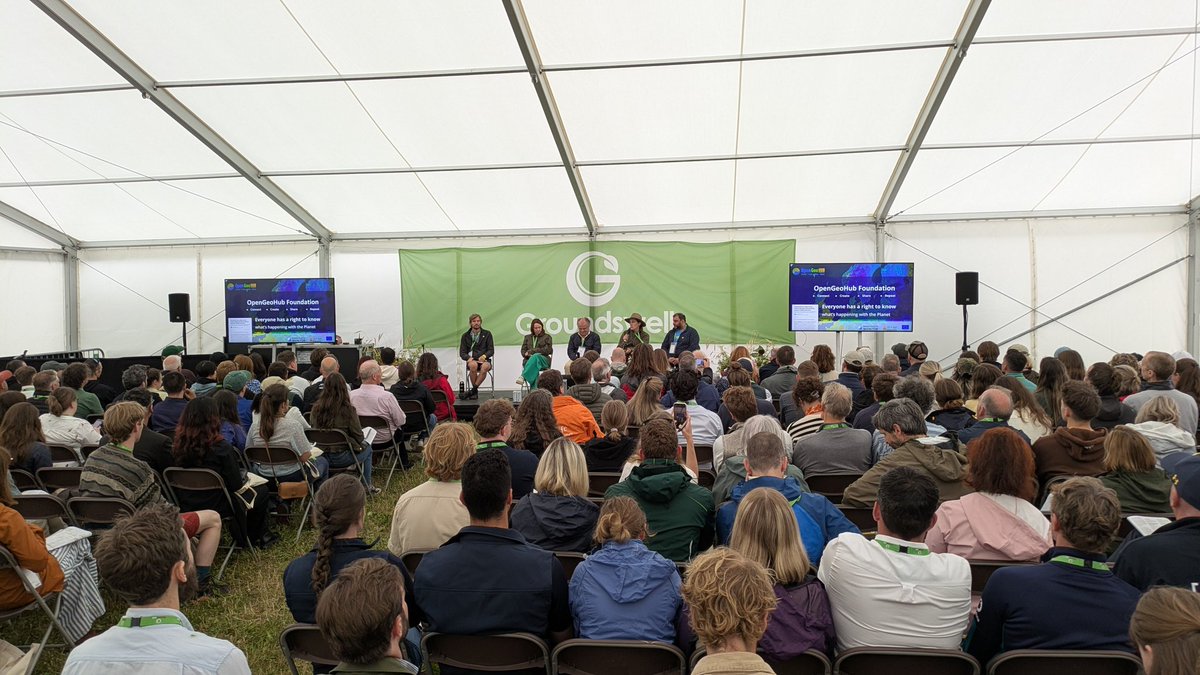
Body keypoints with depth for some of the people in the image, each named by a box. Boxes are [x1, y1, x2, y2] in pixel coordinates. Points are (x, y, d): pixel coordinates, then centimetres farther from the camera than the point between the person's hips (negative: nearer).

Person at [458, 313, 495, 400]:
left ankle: (473, 390, -30)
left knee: (485, 366, -38)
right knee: (473, 365, -38)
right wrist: (469, 358, -15)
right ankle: (475, 392, -23)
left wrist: (484, 356, -16)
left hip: (484, 360, 0)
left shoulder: (487, 334, 11)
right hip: (472, 360, 0)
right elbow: (462, 353, 8)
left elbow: (491, 350, 6)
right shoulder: (465, 336, 13)